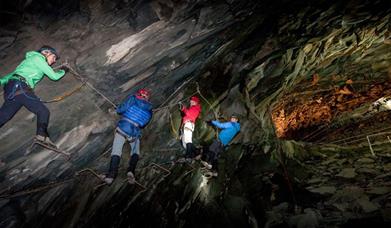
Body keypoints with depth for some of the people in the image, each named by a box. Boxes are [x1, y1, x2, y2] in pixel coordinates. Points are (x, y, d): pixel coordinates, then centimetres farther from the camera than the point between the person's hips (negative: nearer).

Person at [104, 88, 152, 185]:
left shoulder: (132, 99, 1)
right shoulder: (149, 109, 9)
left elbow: (119, 110, -2)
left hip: (122, 128, -1)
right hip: (135, 133, 2)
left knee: (116, 151, 5)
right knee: (135, 152, 19)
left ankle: (111, 174, -8)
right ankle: (131, 170, -5)